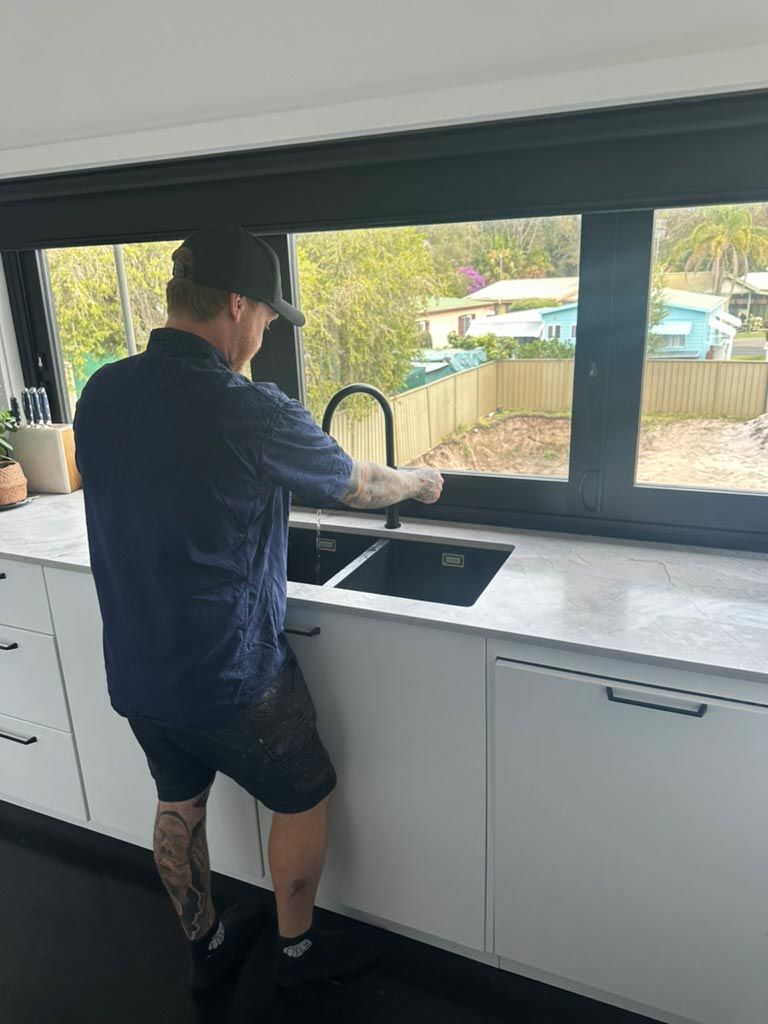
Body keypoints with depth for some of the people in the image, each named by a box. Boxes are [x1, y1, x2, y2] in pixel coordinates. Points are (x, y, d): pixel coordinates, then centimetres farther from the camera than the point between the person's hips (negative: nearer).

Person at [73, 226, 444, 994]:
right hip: (230, 675, -6)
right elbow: (361, 487, -8)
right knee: (304, 798, 19)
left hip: (134, 672, 7)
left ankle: (205, 945, 49)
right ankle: (297, 949, 40)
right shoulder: (252, 413, -24)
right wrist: (419, 481, 14)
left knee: (179, 805, 26)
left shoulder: (100, 394, -4)